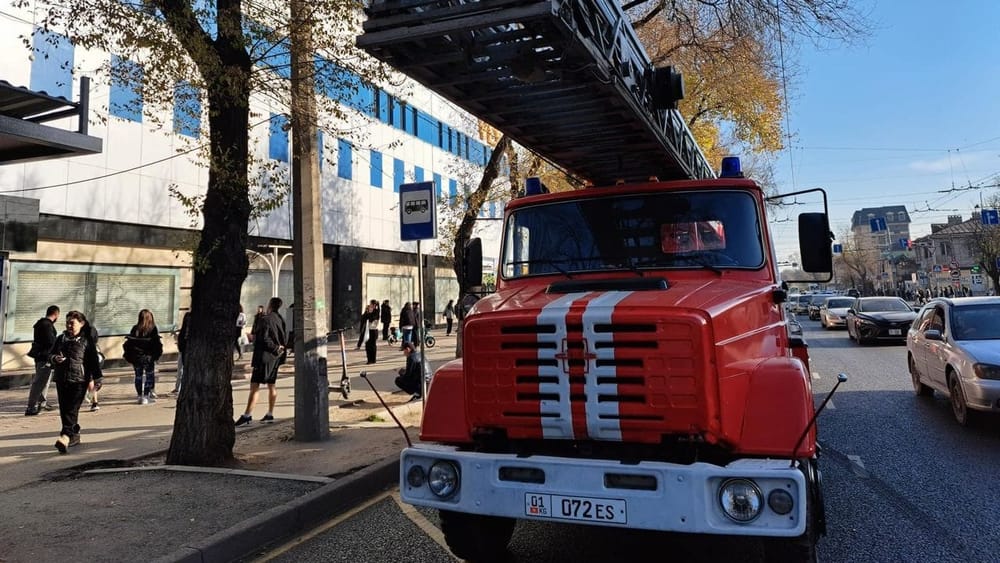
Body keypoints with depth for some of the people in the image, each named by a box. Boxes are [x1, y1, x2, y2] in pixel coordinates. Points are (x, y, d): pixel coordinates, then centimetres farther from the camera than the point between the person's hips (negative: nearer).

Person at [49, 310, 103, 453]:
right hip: (61, 379, 6)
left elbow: (94, 360, 1)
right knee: (64, 409, 9)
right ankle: (74, 435, 20)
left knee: (72, 409, -12)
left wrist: (97, 378, -2)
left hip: (79, 379, -5)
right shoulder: (60, 339, 14)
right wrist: (55, 358, -8)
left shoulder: (87, 340, 1)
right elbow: (50, 354, 16)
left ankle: (66, 436, -21)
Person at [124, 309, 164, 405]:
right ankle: (145, 396, 2)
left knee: (138, 376, 12)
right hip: (148, 357, -3)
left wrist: (129, 357, 10)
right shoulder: (153, 329, -6)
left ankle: (140, 396, 15)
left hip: (136, 358, 3)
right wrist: (157, 355, -1)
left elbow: (128, 343, 4)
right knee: (149, 376, 6)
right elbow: (157, 343, -10)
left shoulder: (135, 329, 4)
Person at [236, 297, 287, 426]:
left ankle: (247, 415, -11)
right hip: (275, 357, 8)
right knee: (271, 385, 14)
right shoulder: (281, 320, 9)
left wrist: (276, 348, -11)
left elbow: (264, 339, -18)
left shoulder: (265, 319, -14)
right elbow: (285, 339, 12)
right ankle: (270, 414, 19)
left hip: (264, 357, -8)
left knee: (255, 386, -8)